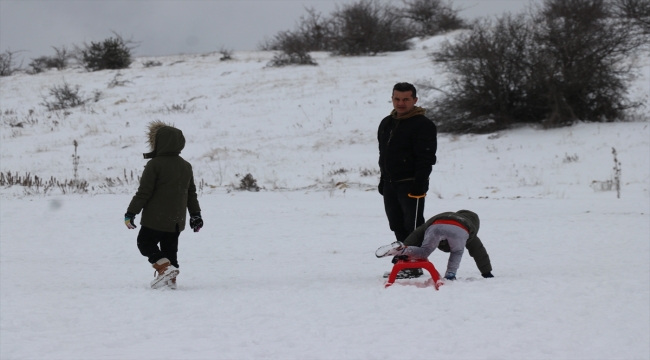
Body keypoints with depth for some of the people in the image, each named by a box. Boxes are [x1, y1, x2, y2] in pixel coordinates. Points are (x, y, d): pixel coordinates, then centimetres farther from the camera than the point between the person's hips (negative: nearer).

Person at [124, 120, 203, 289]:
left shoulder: (155, 165, -14)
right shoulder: (186, 166, 8)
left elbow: (144, 192, -15)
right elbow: (191, 193, 14)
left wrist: (131, 212, -8)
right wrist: (195, 214, 23)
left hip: (155, 218, -6)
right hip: (177, 220, 6)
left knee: (145, 243, 6)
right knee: (170, 248, 17)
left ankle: (165, 267, -13)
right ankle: (170, 278, 13)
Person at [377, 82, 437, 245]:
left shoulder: (423, 125, -12)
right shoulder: (386, 123, 14)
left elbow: (426, 159, -17)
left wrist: (419, 185, -23)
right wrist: (383, 180, 19)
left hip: (411, 185, -8)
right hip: (390, 184, 8)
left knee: (413, 225, -9)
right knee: (396, 224, 12)